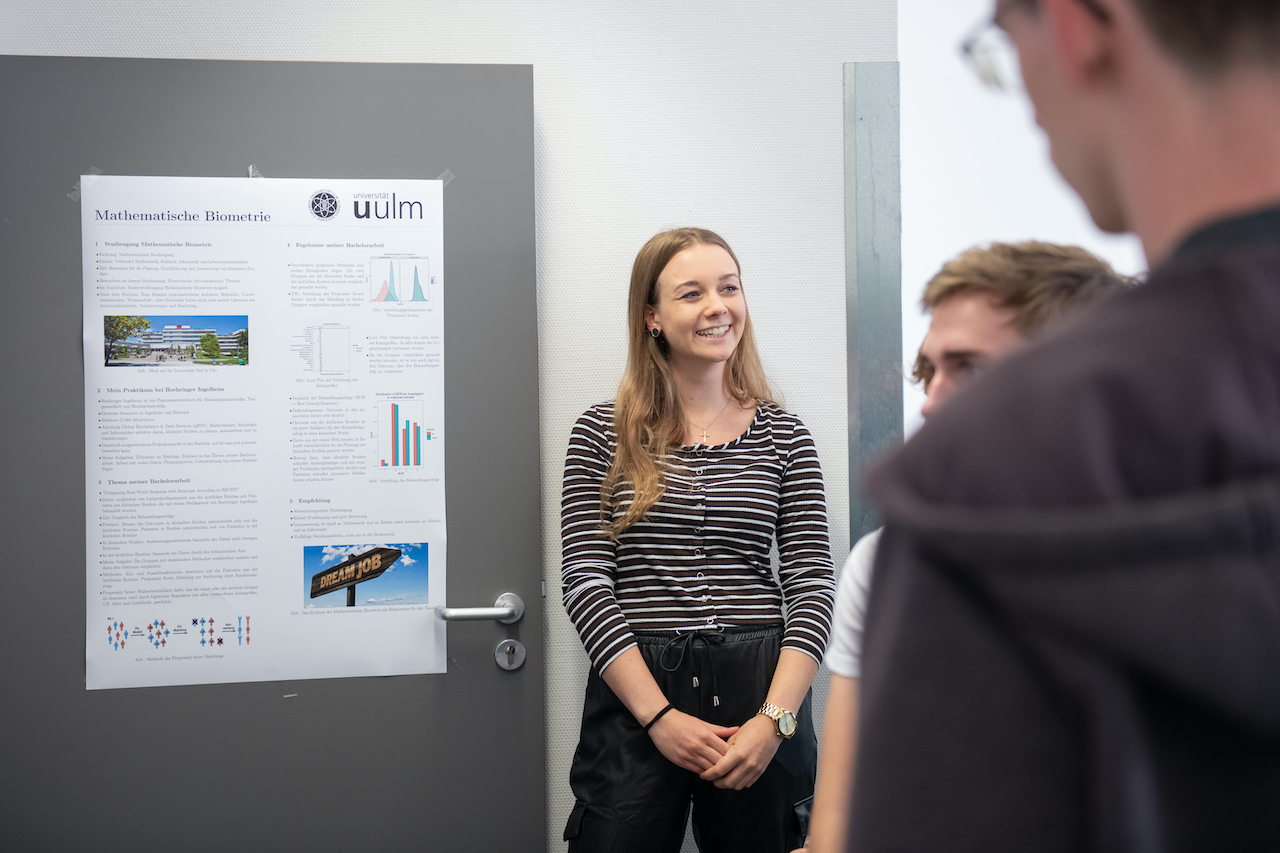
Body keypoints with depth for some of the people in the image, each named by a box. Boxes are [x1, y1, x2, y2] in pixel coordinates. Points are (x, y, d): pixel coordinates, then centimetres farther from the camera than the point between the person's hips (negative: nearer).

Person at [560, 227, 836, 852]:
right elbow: (585, 582, -3)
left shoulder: (783, 437, 6)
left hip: (760, 696, 2)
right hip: (633, 698, -1)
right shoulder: (602, 435, 3)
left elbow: (812, 587, 2)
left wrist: (774, 718, -11)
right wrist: (660, 715, -12)